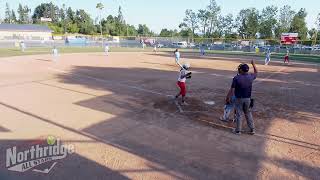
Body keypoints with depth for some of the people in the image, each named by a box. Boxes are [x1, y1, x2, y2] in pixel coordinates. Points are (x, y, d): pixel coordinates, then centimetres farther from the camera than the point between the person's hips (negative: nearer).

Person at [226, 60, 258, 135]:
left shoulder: (236, 78, -18)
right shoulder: (250, 77, -5)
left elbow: (232, 90, -17)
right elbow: (256, 73, 19)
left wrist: (228, 98, -6)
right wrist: (253, 65, 29)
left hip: (239, 99, -4)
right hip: (248, 99, 4)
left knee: (238, 114, 8)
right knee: (248, 113, 19)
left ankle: (238, 130, 18)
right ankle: (252, 129, 25)